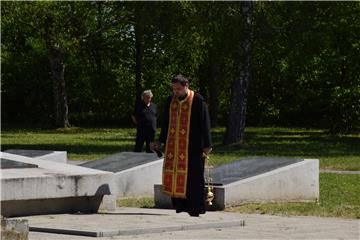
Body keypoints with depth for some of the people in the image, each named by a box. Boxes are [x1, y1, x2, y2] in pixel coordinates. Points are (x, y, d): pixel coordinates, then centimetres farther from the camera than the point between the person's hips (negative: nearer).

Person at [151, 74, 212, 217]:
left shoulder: (197, 101, -8)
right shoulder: (170, 101, 8)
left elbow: (204, 123, -8)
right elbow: (166, 123, 17)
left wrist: (206, 145, -11)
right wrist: (160, 141, 17)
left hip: (192, 146, -5)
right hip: (173, 145, 5)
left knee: (192, 177, -3)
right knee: (175, 176, 4)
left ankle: (194, 210, 4)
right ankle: (180, 207, 10)